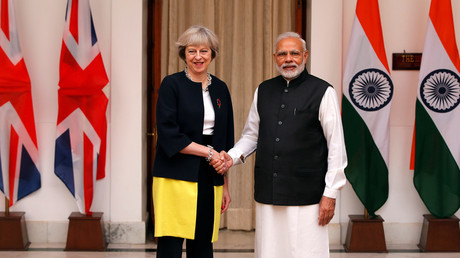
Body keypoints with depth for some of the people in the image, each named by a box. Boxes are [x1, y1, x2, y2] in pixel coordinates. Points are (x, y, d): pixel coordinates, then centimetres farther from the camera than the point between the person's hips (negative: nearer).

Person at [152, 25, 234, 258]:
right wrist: (208, 152, -12)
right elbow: (168, 135, -10)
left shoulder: (220, 88, 13)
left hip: (209, 179, 5)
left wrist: (225, 186, 13)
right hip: (176, 177, -5)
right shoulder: (172, 85, -2)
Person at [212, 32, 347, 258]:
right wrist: (232, 156, 1)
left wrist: (330, 193, -6)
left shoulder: (322, 92, -2)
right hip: (267, 194, 4)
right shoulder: (263, 91, 12)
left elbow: (336, 147, -2)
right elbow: (251, 135, 21)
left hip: (306, 195, -4)